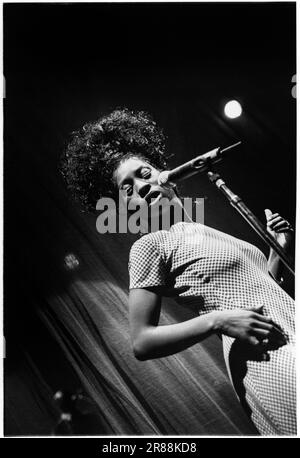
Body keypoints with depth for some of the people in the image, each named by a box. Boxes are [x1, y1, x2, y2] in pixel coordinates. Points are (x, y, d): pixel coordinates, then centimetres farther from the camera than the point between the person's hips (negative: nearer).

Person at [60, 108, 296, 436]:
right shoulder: (149, 246, -6)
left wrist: (279, 247, 7)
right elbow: (142, 343, -10)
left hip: (288, 341, 7)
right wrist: (217, 320, -18)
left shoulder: (210, 233, 14)